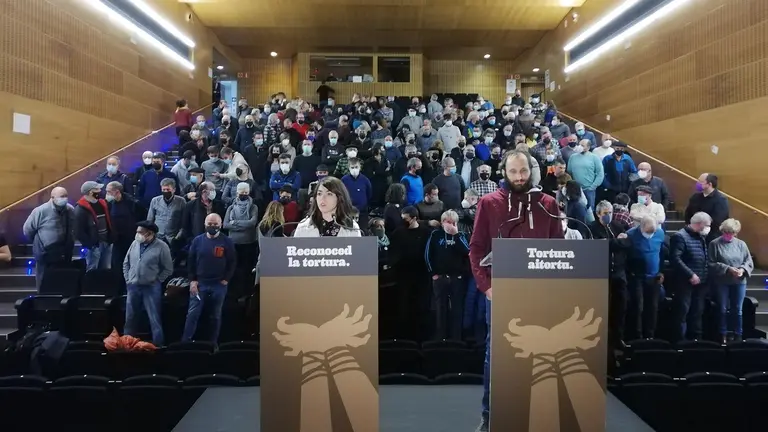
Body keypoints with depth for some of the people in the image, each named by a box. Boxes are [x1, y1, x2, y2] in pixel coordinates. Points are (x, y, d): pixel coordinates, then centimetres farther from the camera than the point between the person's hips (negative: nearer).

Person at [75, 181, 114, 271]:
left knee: (106, 270, 15)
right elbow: (79, 231, -16)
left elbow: (109, 222, 18)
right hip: (94, 245, -7)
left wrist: (111, 238, 8)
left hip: (107, 243, 7)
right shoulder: (81, 208, -12)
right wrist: (89, 244, -18)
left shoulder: (102, 203, 12)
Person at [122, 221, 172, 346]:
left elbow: (168, 269, -5)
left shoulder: (161, 247, -11)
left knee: (154, 320, 2)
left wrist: (155, 281, -6)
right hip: (133, 287, 5)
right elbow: (126, 263, 16)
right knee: (130, 318, 16)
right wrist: (127, 279, 9)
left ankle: (158, 346, 11)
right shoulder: (135, 243, 4)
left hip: (151, 288, -5)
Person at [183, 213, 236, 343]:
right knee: (192, 314, -1)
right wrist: (192, 280, -2)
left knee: (216, 316, 9)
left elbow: (232, 262, 0)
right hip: (199, 283, 1)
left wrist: (226, 279, -6)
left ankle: (213, 343, 20)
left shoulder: (227, 242, -3)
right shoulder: (197, 240, 2)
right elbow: (190, 261, 4)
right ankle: (185, 342, 6)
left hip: (219, 285, -1)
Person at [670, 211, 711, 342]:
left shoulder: (702, 237, 14)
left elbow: (705, 259, 20)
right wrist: (690, 274, -21)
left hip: (701, 282, 8)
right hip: (686, 282, -8)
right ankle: (680, 340, 4)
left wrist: (706, 278, 9)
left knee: (697, 312, 14)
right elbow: (675, 259, -20)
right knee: (683, 312, -3)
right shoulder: (680, 236, -12)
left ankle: (696, 339, 24)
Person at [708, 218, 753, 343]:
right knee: (722, 310, 7)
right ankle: (723, 335, 19)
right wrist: (727, 269, -19)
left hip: (739, 282, 3)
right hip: (721, 283, -2)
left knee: (737, 310, 10)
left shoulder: (741, 244, 5)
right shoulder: (714, 244, -5)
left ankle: (738, 335, 21)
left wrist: (743, 269, -14)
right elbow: (711, 264, -10)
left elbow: (749, 261, 5)